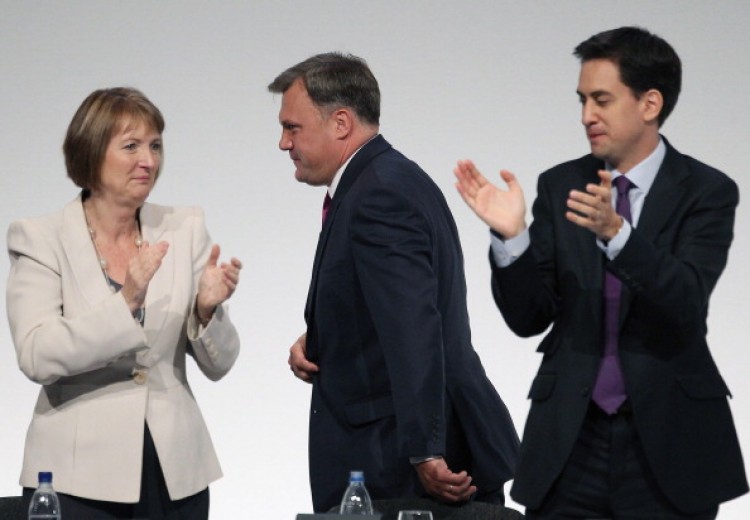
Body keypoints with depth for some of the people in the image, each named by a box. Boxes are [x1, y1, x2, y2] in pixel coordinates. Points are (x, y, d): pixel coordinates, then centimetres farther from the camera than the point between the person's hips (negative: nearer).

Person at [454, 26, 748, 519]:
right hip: (570, 439, 3)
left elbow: (686, 306, -18)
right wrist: (510, 236, -15)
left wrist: (616, 232, -33)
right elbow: (529, 317, 2)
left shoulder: (707, 191, -4)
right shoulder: (560, 186, 5)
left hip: (666, 437, -2)